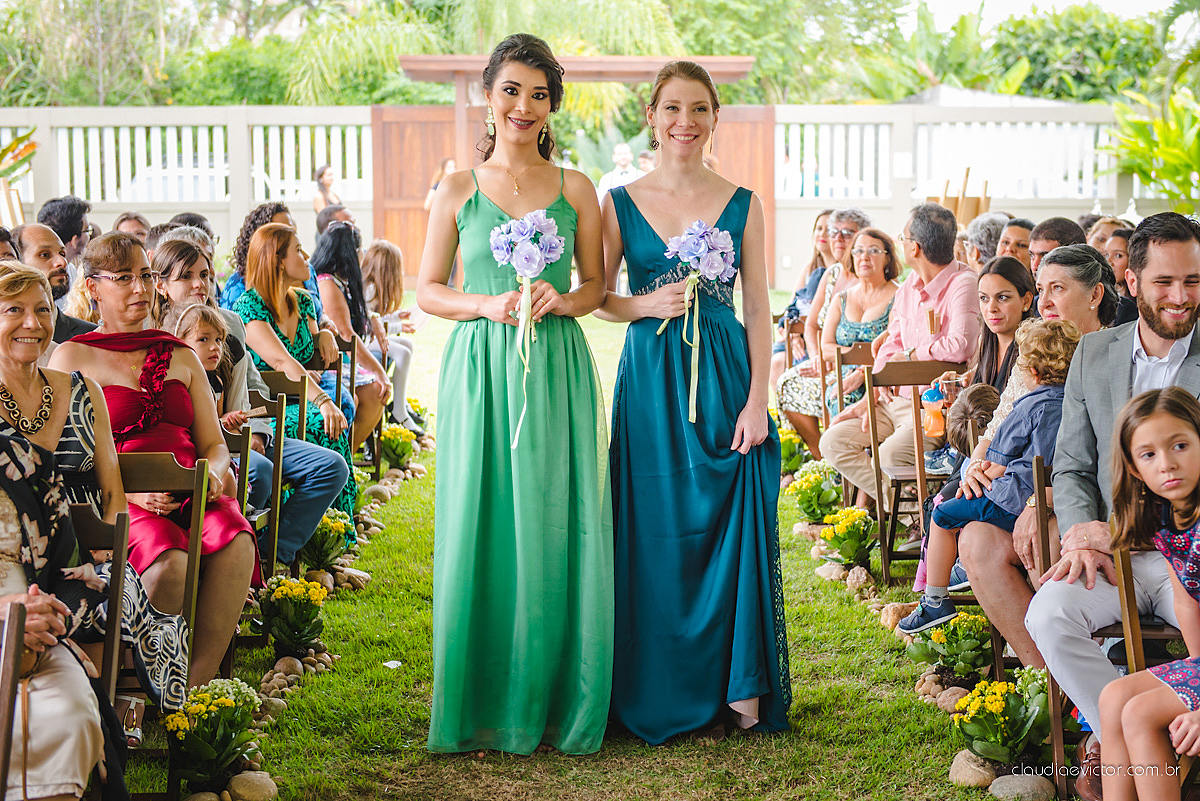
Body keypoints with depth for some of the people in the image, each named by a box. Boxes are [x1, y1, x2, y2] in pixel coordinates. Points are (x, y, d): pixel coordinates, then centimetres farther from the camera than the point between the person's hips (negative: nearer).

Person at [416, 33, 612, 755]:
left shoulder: (576, 190, 7)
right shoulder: (458, 189, 5)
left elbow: (596, 286, 13)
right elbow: (428, 290, 7)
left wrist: (562, 300, -8)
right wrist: (488, 306, -10)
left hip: (558, 372, 1)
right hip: (481, 372, -1)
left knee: (555, 528, 2)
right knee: (483, 528, 1)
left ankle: (553, 703, 15)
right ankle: (484, 706, 13)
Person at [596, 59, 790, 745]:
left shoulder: (742, 204, 5)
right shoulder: (621, 203, 5)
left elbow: (757, 309, 3)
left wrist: (758, 401, -5)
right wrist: (648, 306, -11)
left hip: (724, 379, 0)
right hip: (650, 378, 0)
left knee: (729, 528, -1)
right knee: (655, 531, 2)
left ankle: (733, 689, 10)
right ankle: (660, 694, 15)